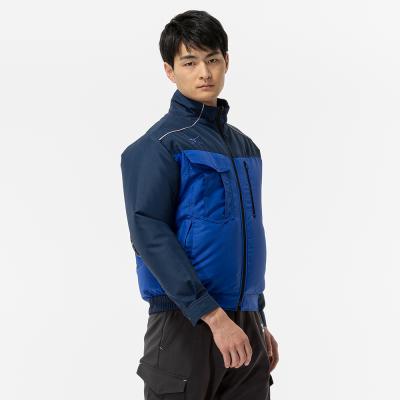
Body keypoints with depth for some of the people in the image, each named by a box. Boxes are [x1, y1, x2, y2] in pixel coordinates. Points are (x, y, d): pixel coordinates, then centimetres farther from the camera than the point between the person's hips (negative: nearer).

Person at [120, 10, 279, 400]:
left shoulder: (244, 146, 14)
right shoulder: (158, 145, -8)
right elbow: (150, 236, -17)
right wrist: (214, 317, -22)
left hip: (244, 326, 6)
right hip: (186, 324, -6)